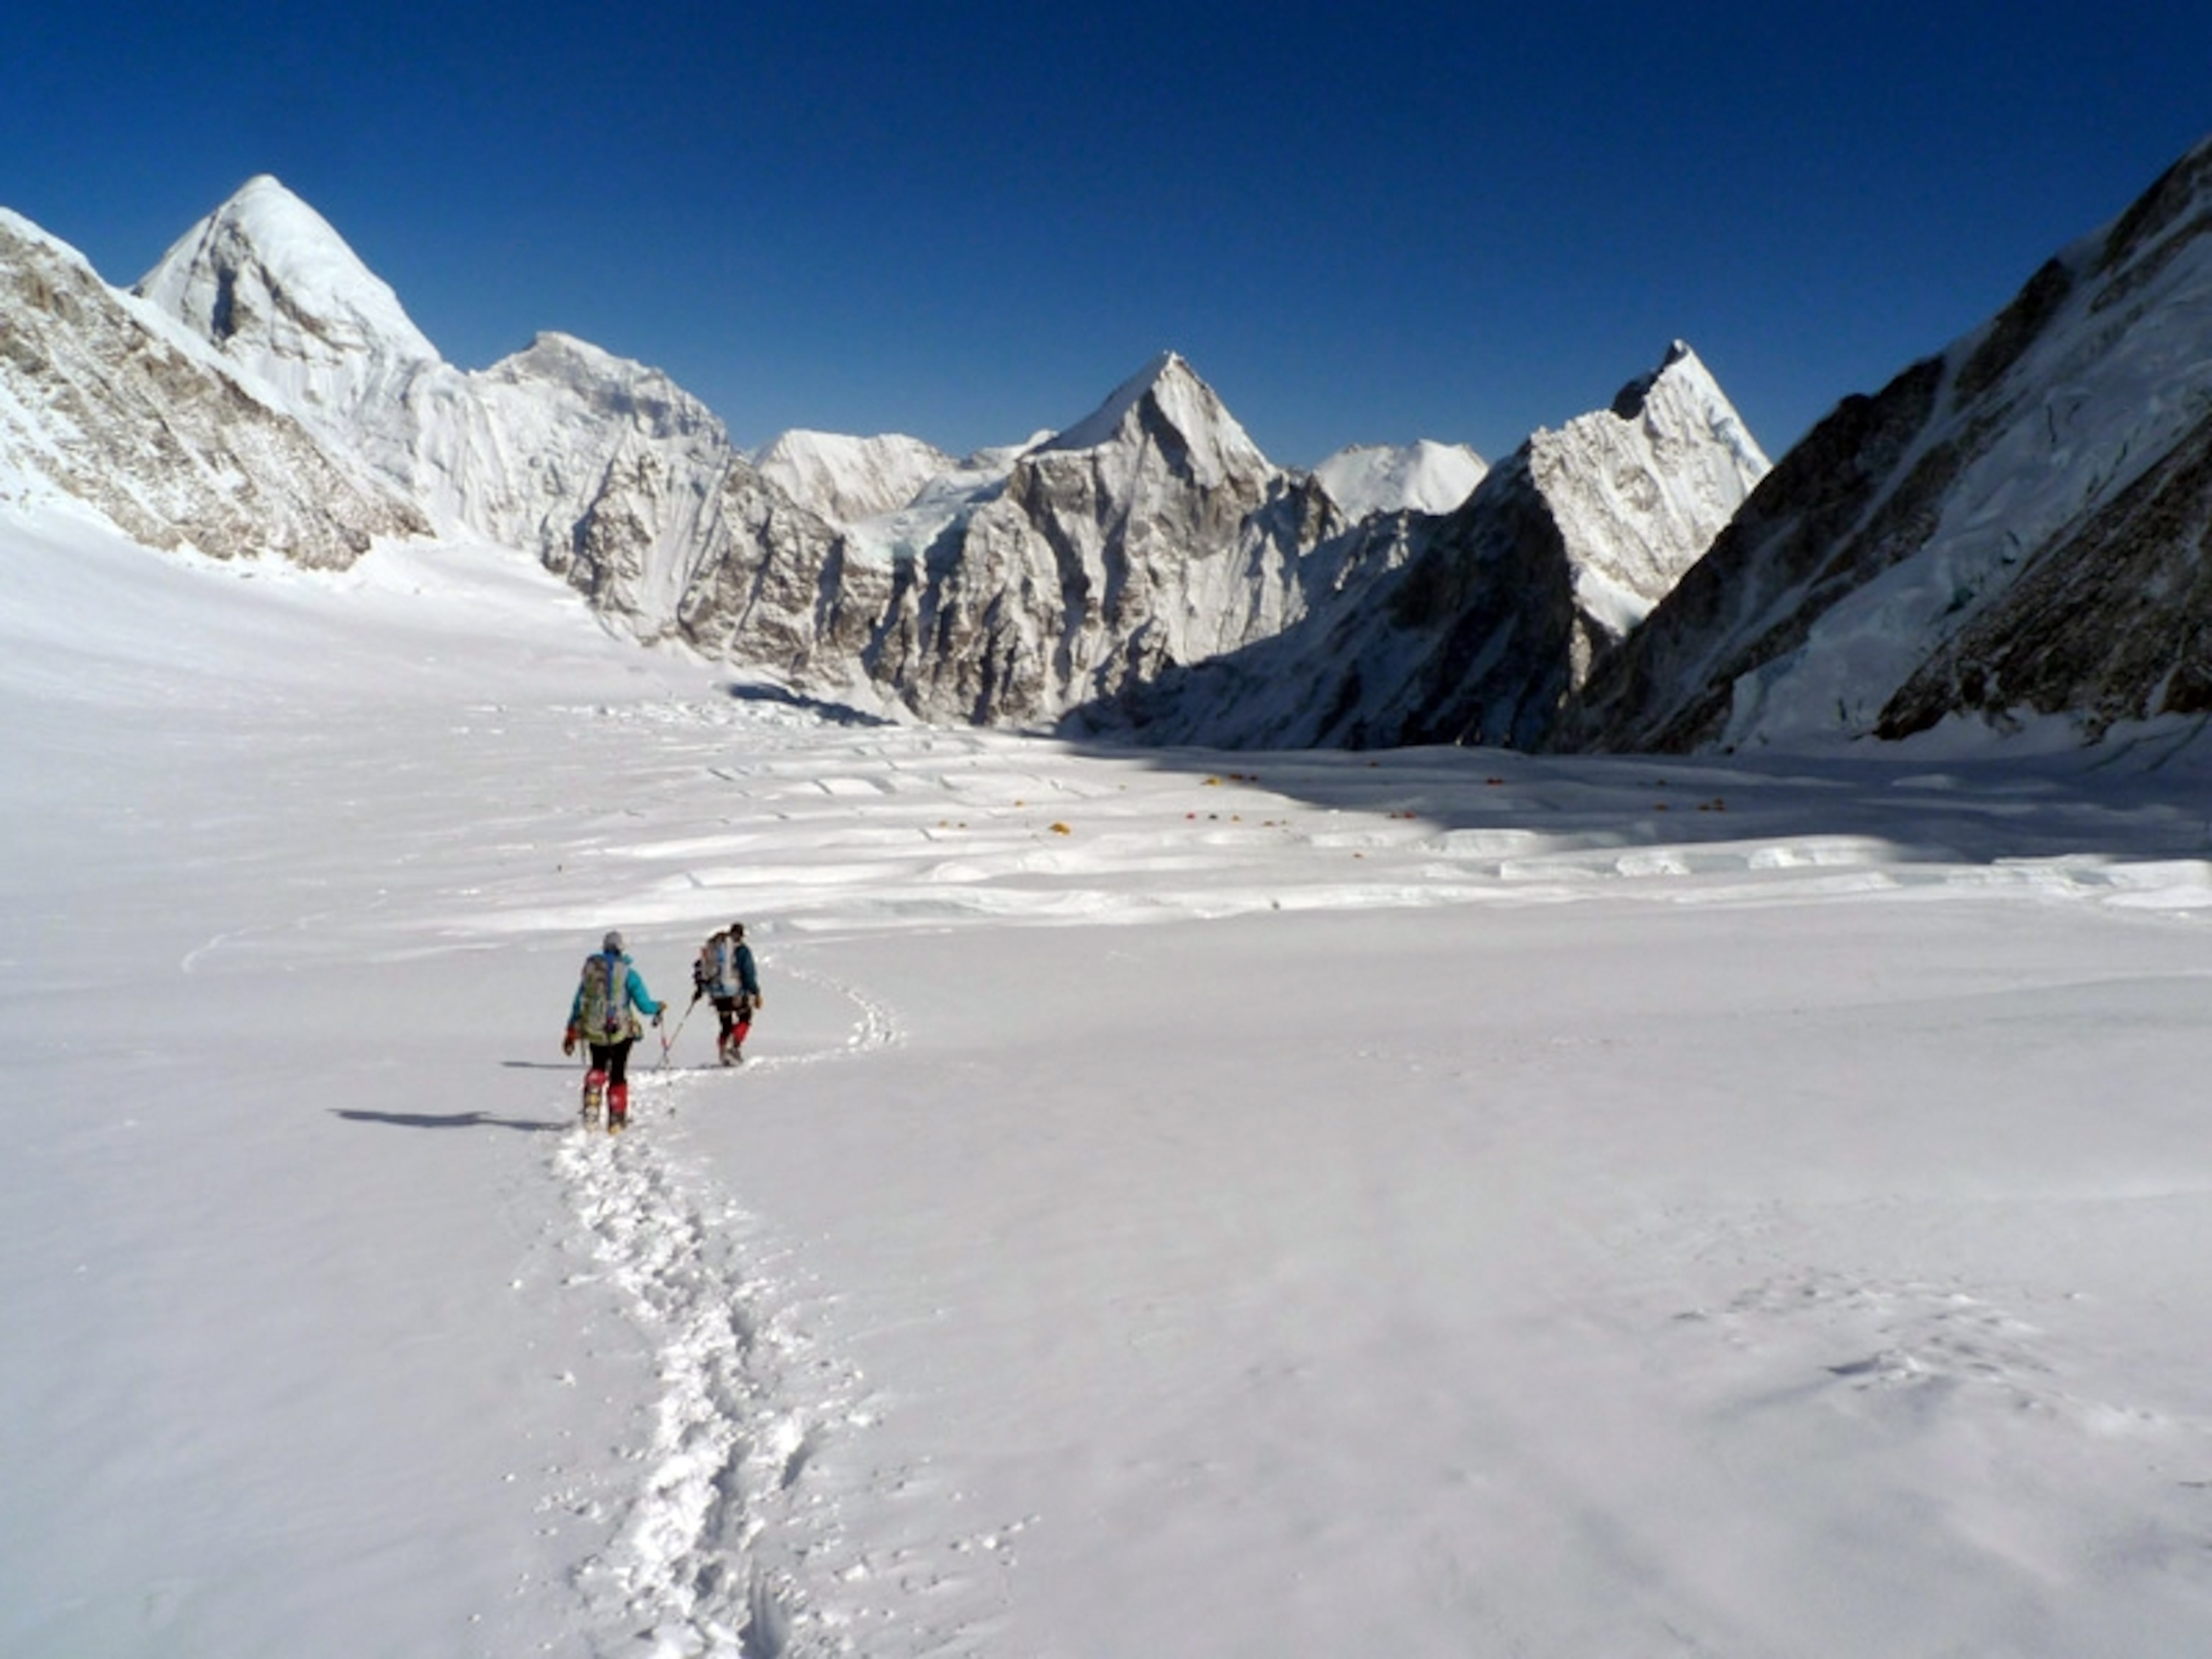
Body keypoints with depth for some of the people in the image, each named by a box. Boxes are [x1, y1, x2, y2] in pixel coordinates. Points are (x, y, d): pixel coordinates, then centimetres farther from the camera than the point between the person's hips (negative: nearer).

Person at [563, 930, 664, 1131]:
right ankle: (616, 1119, 13)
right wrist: (659, 1007, 11)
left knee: (598, 1067, 24)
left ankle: (591, 1108, 5)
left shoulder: (590, 971, 4)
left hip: (594, 1031, 3)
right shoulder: (627, 973, -8)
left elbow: (578, 1004, 10)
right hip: (620, 1031, -3)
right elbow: (644, 1005, -11)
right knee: (617, 1075, 10)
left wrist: (570, 1033, 18)